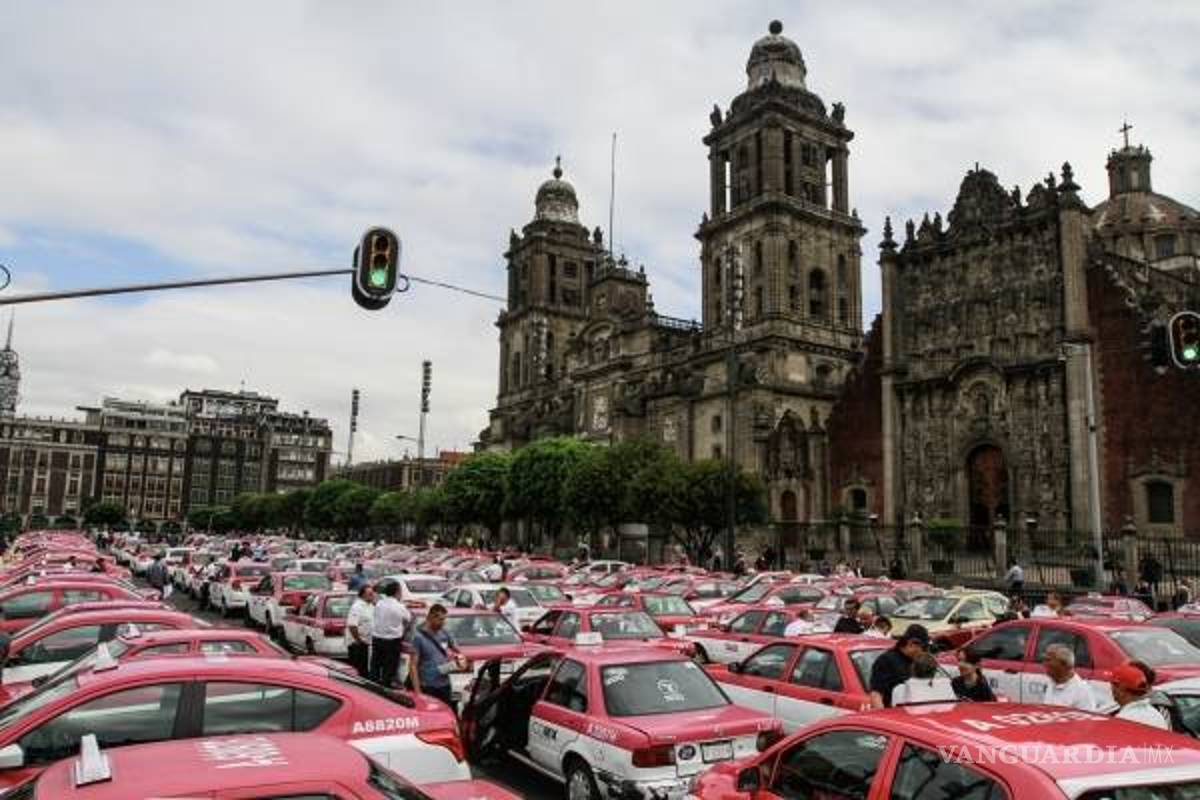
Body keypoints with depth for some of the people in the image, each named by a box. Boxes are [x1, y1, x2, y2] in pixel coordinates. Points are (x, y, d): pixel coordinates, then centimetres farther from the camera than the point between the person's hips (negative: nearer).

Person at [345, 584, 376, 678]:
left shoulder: (371, 605, 7)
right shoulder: (357, 607, -21)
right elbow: (352, 626, -26)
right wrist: (358, 640, -21)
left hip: (366, 642, 9)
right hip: (356, 643, -9)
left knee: (365, 669, 17)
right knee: (356, 668, -1)